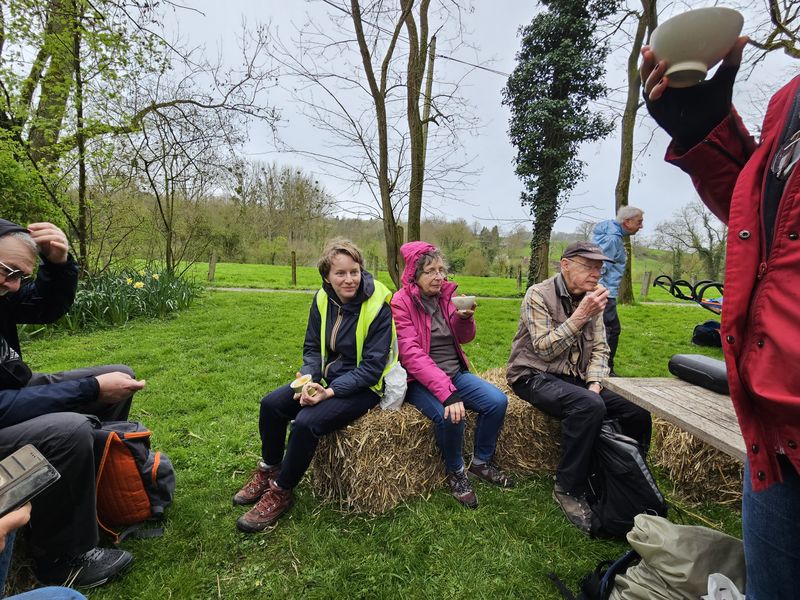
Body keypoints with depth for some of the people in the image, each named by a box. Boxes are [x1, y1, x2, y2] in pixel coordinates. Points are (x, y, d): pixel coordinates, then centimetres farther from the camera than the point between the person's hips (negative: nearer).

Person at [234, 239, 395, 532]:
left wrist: (330, 392, -26)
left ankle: (281, 492, 1)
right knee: (271, 404, -6)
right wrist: (309, 380, -16)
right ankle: (268, 471, 18)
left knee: (307, 422, -25)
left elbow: (372, 366, -20)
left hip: (365, 386, -6)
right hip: (329, 378, 7)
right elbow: (312, 348, 4)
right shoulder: (323, 299, -3)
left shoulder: (378, 305, -21)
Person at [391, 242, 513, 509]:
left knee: (498, 401, -13)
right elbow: (412, 355, -24)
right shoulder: (401, 302, -14)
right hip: (420, 380, -6)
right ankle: (456, 473, 1)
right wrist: (447, 392, -34)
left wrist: (465, 317, -12)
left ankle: (481, 462, 12)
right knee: (449, 416, -31)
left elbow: (464, 338, 12)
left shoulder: (445, 294, 4)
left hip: (455, 372, 6)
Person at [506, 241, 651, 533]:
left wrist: (595, 382, -9)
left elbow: (599, 349, 9)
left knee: (638, 411, -10)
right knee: (589, 406, -33)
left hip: (575, 377, 7)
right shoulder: (539, 295, -13)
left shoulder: (591, 299, 7)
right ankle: (569, 490, -15)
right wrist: (581, 315, -23)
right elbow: (545, 350, -20)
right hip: (535, 376, -6)